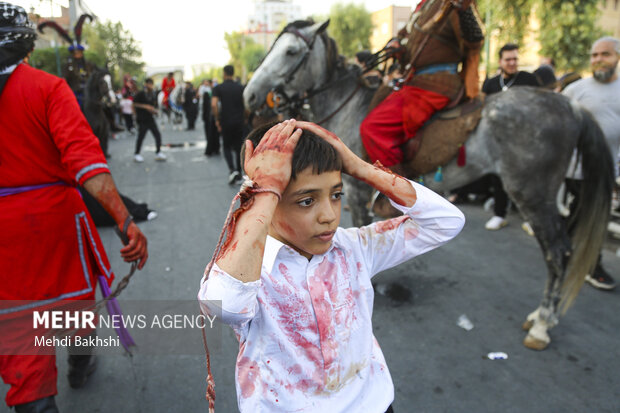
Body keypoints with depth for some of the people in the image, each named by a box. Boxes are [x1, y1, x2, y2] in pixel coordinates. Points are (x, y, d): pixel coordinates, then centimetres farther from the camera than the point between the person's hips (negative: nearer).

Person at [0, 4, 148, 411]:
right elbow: (82, 154, -26)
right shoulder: (48, 87, -13)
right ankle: (80, 364, 44)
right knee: (75, 290, 23)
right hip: (55, 211, -1)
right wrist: (125, 220, -33)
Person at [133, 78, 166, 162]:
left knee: (158, 135, -1)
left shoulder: (153, 94, 8)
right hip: (142, 120, -6)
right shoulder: (141, 93, -10)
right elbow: (134, 104, -9)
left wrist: (154, 110, 1)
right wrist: (145, 106, -17)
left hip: (150, 118, 6)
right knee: (141, 136, -1)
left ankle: (158, 153, 8)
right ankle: (136, 154, 13)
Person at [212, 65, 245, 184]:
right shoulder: (240, 88, 4)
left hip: (226, 122, -2)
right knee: (238, 147, 11)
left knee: (227, 147, 10)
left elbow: (214, 104, -15)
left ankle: (232, 170, -11)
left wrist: (217, 119, -5)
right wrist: (244, 118, 13)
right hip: (239, 122, 2)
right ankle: (239, 174, 15)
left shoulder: (218, 88, -3)